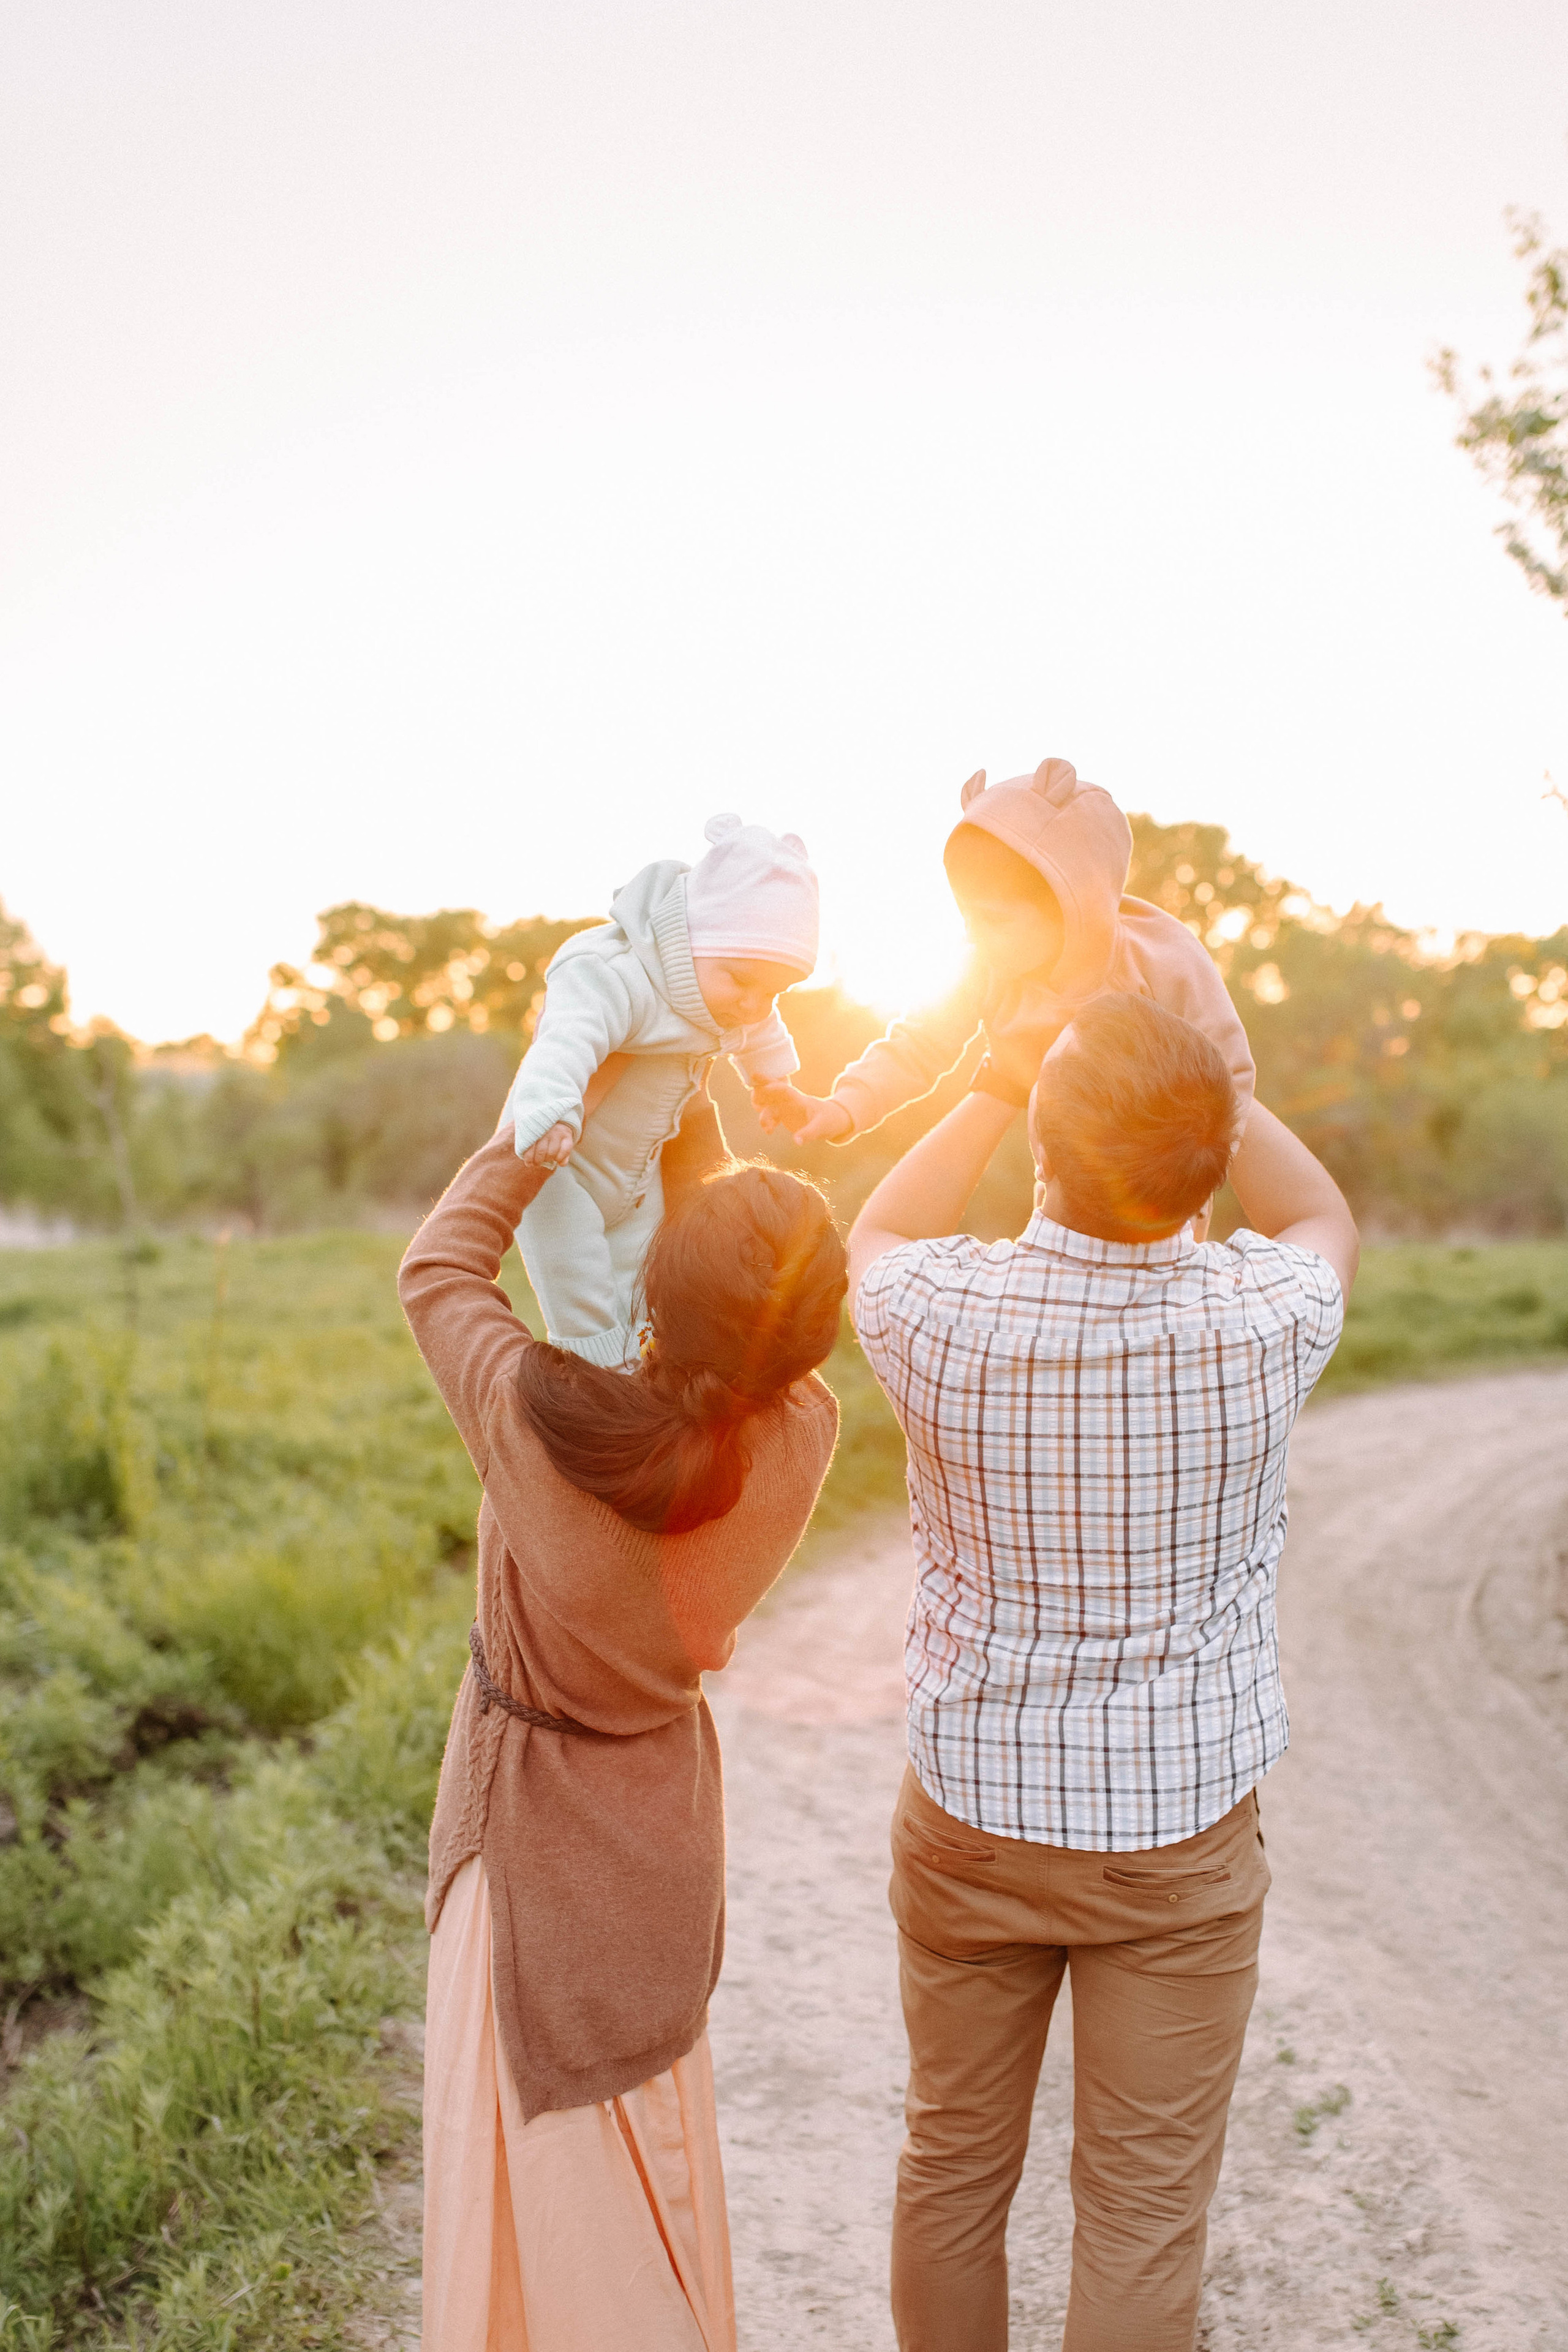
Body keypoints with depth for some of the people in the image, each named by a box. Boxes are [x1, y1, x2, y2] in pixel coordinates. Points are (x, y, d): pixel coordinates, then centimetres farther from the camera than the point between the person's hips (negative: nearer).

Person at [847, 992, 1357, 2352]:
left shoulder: (946, 1316, -21)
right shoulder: (1261, 1322, -20)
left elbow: (875, 1240, 6)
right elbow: (1325, 1224, 7)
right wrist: (1197, 1063, 3)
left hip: (972, 1816, 1)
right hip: (1183, 1832, 0)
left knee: (954, 2165, 20)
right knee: (1146, 2201, 14)